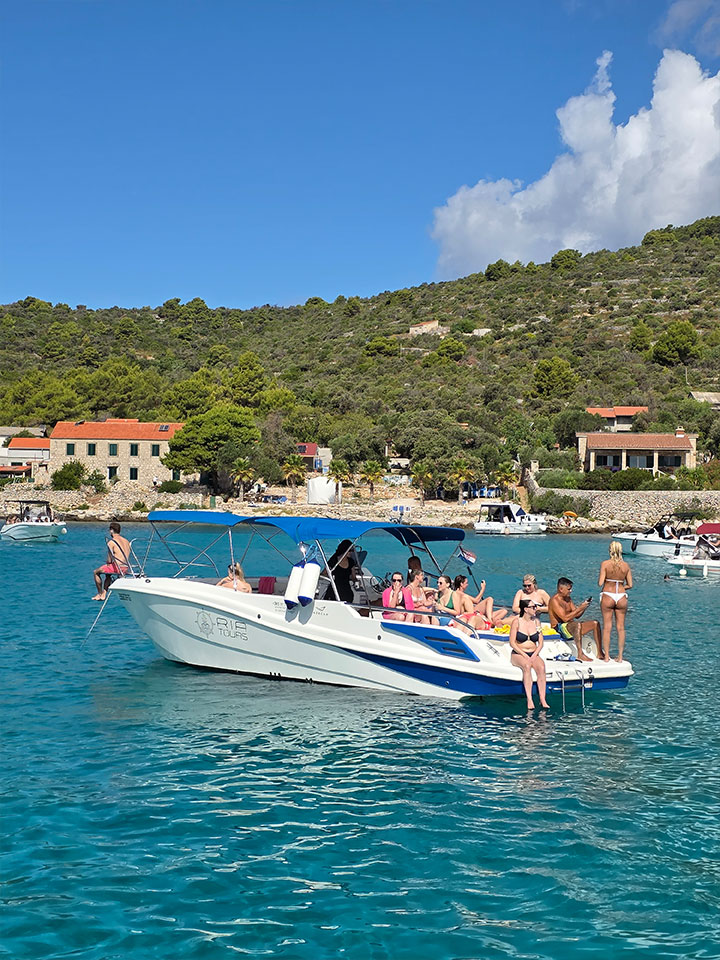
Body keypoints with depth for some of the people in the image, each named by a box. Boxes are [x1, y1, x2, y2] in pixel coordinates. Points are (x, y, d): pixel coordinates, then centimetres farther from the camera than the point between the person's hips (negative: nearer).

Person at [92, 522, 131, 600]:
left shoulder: (111, 542, -10)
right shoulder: (126, 541, 12)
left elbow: (109, 560, -10)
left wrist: (107, 562, 14)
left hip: (118, 567, -8)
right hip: (126, 568, 8)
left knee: (96, 572, 15)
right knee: (108, 573, 35)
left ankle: (100, 593, 22)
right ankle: (104, 594, 34)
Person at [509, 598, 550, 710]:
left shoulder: (536, 622, 9)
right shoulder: (517, 621, -3)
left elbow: (540, 643, 8)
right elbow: (512, 643, -7)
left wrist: (535, 655, -10)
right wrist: (524, 655, -16)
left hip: (534, 654, 3)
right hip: (518, 654, -3)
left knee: (541, 667, -29)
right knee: (527, 666, -36)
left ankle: (542, 700, -32)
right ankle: (529, 700, -37)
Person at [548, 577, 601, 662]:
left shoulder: (568, 598, 15)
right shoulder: (554, 600, -15)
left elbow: (577, 616, 14)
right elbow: (565, 618, -25)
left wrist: (584, 607, -4)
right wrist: (580, 608, -22)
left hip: (571, 627, 9)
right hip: (558, 628, -9)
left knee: (595, 624, -1)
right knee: (577, 624, -39)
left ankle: (599, 653, -3)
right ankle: (580, 654, -40)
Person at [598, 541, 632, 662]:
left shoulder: (605, 564, -9)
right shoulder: (626, 565, 0)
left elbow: (600, 583, -12)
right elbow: (630, 585, 1)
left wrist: (599, 579, 9)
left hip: (608, 596, -2)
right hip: (621, 597, 2)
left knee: (607, 627, 6)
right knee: (621, 627, 9)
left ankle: (606, 656, 10)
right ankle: (620, 656, 12)